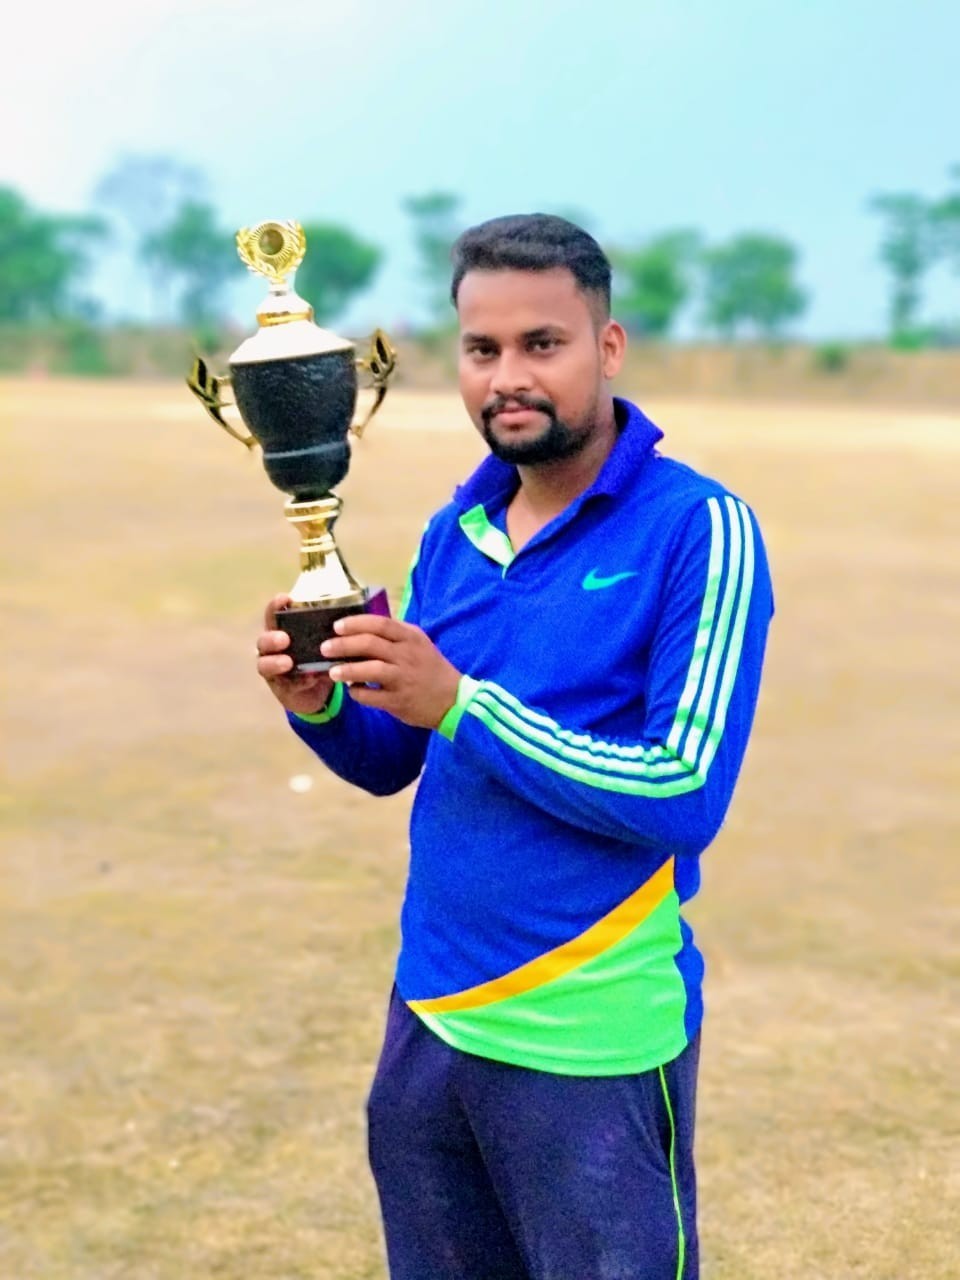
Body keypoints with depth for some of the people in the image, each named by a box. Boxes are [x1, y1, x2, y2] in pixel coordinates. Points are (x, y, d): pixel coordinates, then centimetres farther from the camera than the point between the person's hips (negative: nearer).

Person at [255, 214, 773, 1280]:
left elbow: (687, 795, -20)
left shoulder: (698, 530, -13)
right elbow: (388, 762, 12)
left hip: (593, 1043, -6)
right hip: (427, 1021, 6)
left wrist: (461, 702, -25)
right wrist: (318, 704, -10)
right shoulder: (455, 531, 6)